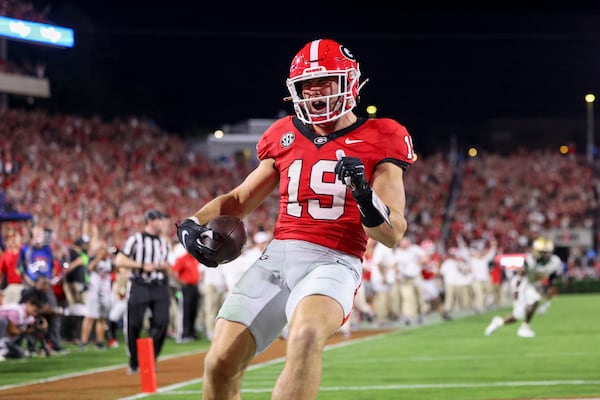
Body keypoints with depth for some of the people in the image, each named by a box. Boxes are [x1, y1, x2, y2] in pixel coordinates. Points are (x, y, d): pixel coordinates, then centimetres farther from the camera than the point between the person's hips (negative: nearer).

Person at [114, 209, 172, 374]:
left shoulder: (165, 244, 16)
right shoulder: (135, 239, -1)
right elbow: (119, 261, -7)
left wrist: (165, 267, 0)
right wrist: (142, 266, -12)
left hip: (159, 286, 5)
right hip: (139, 286, -4)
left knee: (162, 322, -9)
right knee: (134, 324, -4)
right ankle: (134, 362, 10)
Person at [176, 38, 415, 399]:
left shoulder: (378, 142, 1)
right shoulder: (285, 137, 14)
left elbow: (393, 234, -3)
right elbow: (240, 200, 25)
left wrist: (364, 194, -23)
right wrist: (195, 223, 6)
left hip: (332, 261, -5)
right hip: (276, 256, 5)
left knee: (306, 335, -36)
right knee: (222, 363, -7)